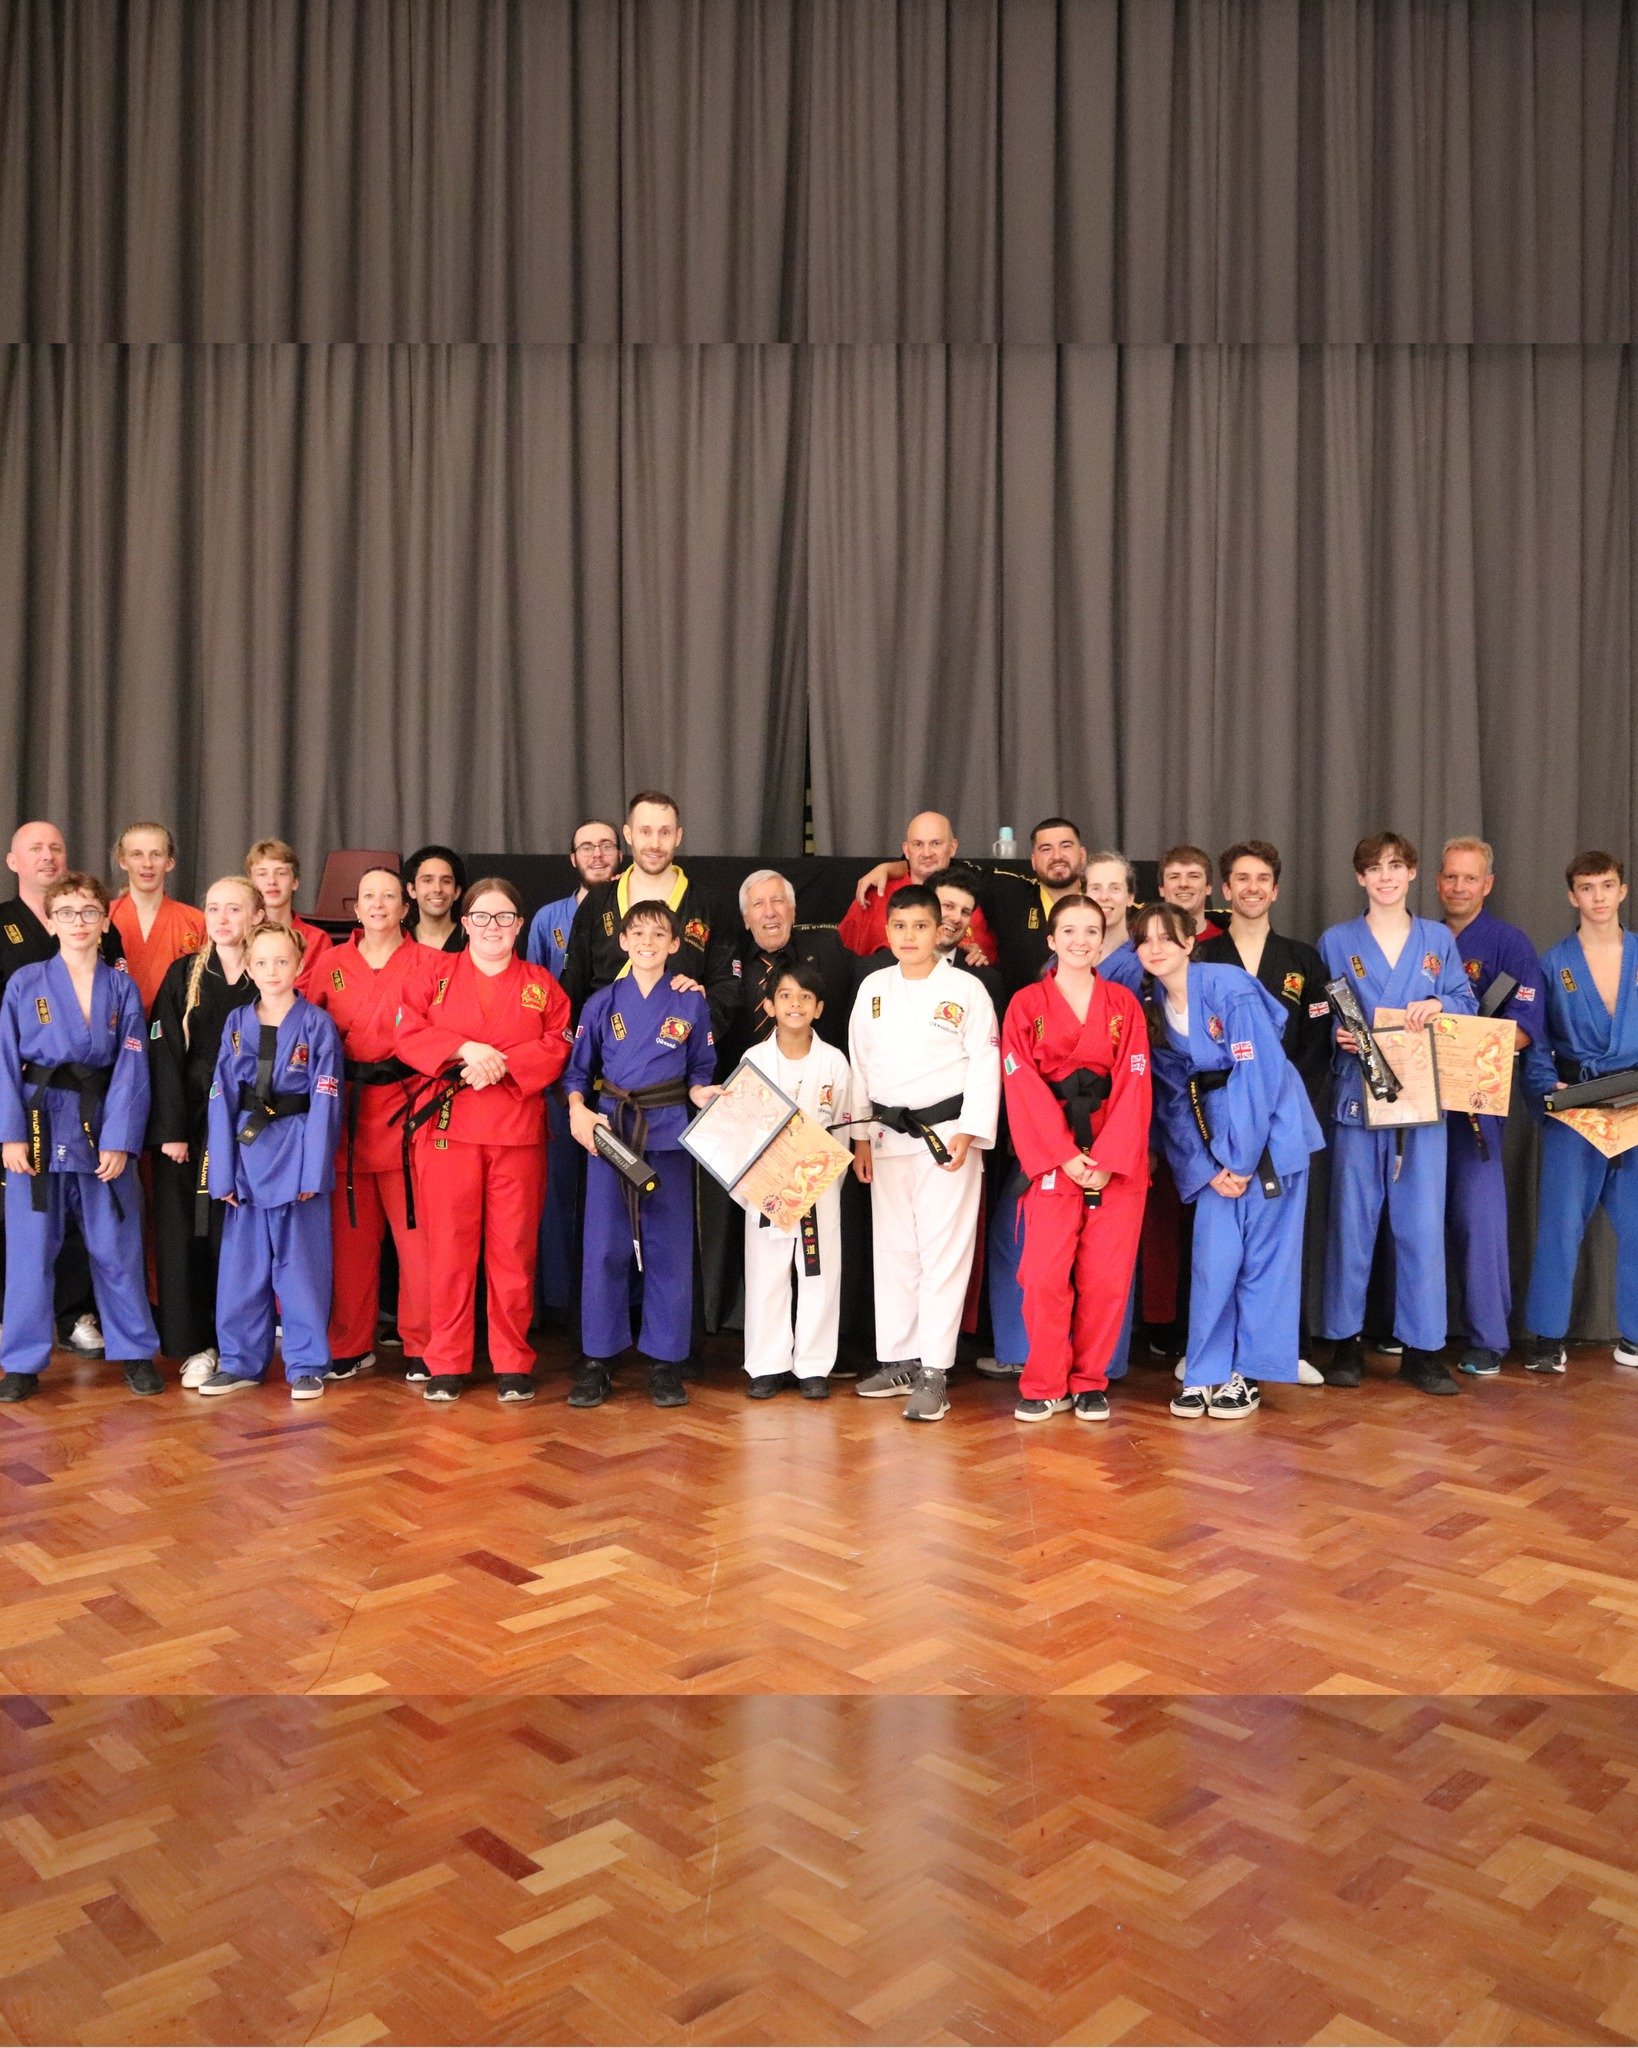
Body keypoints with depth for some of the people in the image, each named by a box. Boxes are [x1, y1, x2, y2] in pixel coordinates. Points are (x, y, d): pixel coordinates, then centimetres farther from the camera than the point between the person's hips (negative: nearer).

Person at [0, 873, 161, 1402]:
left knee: (117, 1248, 7)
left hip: (102, 1128, 1)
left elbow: (131, 1070, -1)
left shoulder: (123, 989, 3)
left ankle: (135, 1352, 19)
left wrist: (119, 1140, -9)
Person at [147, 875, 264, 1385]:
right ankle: (197, 1346, 10)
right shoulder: (183, 974, 4)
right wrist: (171, 1129, -8)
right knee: (184, 1233, 0)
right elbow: (164, 1054, 0)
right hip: (189, 1120, 1)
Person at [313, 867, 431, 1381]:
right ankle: (350, 1346, 20)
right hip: (346, 1113, 3)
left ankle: (421, 1346, 9)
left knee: (417, 1230, -3)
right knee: (350, 1233, 8)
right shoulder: (332, 964, 9)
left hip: (407, 1111, -2)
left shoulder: (426, 963, 2)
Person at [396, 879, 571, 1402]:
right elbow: (408, 1035, -2)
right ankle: (446, 1363, 13)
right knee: (450, 1245, 2)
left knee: (514, 1247, 3)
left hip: (519, 1131, 0)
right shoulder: (435, 976, 9)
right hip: (450, 1126, 0)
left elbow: (558, 1047, -1)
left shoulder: (542, 985, 10)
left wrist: (501, 1064, -15)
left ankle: (513, 1363, 14)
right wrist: (467, 1050, -16)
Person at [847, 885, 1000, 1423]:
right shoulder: (873, 988, 8)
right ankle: (897, 1361, 23)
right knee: (893, 1250, 11)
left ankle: (933, 1373, 1)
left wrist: (968, 1132, -15)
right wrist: (861, 1134, 9)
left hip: (946, 1134, -5)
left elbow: (985, 1065, -8)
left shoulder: (966, 989, -5)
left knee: (944, 1253, -4)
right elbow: (860, 1063, 12)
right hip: (889, 1137, 5)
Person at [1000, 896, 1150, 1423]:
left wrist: (1108, 1159, -11)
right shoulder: (1026, 1004, 4)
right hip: (1051, 1157, -1)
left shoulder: (1124, 1004, 7)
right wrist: (1065, 1156, -13)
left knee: (1106, 1276, 0)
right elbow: (1023, 1088, -3)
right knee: (1044, 1275, -7)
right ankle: (1045, 1385, 8)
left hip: (1117, 1159, 1)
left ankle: (1090, 1383, 16)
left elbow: (1134, 1085, 0)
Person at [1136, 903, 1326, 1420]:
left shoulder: (1229, 987, -16)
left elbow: (1257, 1074, -17)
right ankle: (1203, 1373, 9)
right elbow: (1172, 1097, 4)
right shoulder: (1151, 1007, 2)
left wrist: (1242, 1160, -16)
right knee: (1214, 1255, -1)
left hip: (1269, 1129, -4)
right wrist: (1206, 1167, -5)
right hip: (1215, 1136, 4)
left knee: (1264, 1254, 0)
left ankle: (1248, 1373, 10)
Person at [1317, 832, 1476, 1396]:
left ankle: (1422, 1349, 8)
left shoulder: (1438, 939, 12)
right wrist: (1337, 1036, -13)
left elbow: (1468, 1007, 9)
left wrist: (1439, 1005, -11)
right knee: (1351, 1220, 1)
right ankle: (1346, 1341, 12)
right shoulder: (1336, 942, 7)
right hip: (1356, 1094, -1)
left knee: (1423, 1223, -1)